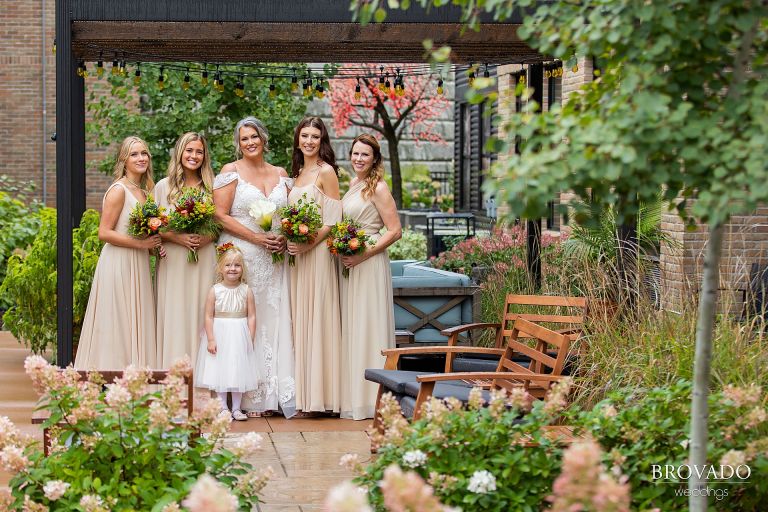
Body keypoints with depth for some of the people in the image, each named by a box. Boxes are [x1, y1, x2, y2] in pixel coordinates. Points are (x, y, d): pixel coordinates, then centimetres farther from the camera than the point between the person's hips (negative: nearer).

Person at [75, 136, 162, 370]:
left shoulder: (142, 192, 15)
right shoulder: (118, 190, -10)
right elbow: (104, 233, -16)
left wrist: (154, 245, 5)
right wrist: (140, 243, -19)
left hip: (137, 267, 8)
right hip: (118, 265, -8)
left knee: (135, 328, 8)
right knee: (117, 327, -6)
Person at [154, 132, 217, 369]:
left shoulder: (211, 187, 9)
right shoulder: (164, 186, 5)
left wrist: (207, 238, -9)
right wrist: (177, 237, -13)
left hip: (204, 261, 1)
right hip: (173, 261, -1)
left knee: (200, 312, -1)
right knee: (175, 316, -4)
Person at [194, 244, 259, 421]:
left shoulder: (246, 290, -3)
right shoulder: (215, 290, -6)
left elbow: (251, 316, -2)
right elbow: (209, 316, -7)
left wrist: (250, 340, -7)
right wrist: (210, 339, -12)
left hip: (239, 336, 1)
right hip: (219, 335, -1)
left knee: (239, 371, 6)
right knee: (219, 371, 4)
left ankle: (236, 408, 16)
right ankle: (223, 408, 14)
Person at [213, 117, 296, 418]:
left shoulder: (281, 175, 15)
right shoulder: (231, 172, 1)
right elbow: (221, 215, -7)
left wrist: (284, 238, -3)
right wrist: (257, 238, -15)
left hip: (274, 259, 5)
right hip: (241, 255, -4)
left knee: (275, 322, 1)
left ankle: (278, 393, 5)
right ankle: (250, 398, -4)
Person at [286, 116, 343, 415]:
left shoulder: (326, 172, -6)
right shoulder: (298, 172, 17)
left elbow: (333, 220, -12)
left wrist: (308, 245, -19)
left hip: (317, 252, -8)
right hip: (297, 252, 8)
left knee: (316, 319, -7)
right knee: (300, 320, 7)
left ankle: (316, 396, -4)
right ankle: (302, 393, 10)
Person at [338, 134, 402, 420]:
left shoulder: (377, 188, -9)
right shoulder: (351, 185, 14)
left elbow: (395, 231, -13)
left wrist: (363, 254, -18)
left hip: (369, 264, -8)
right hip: (347, 263, 8)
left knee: (368, 327, -5)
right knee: (349, 328, 9)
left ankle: (370, 399, 0)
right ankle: (351, 395, 15)